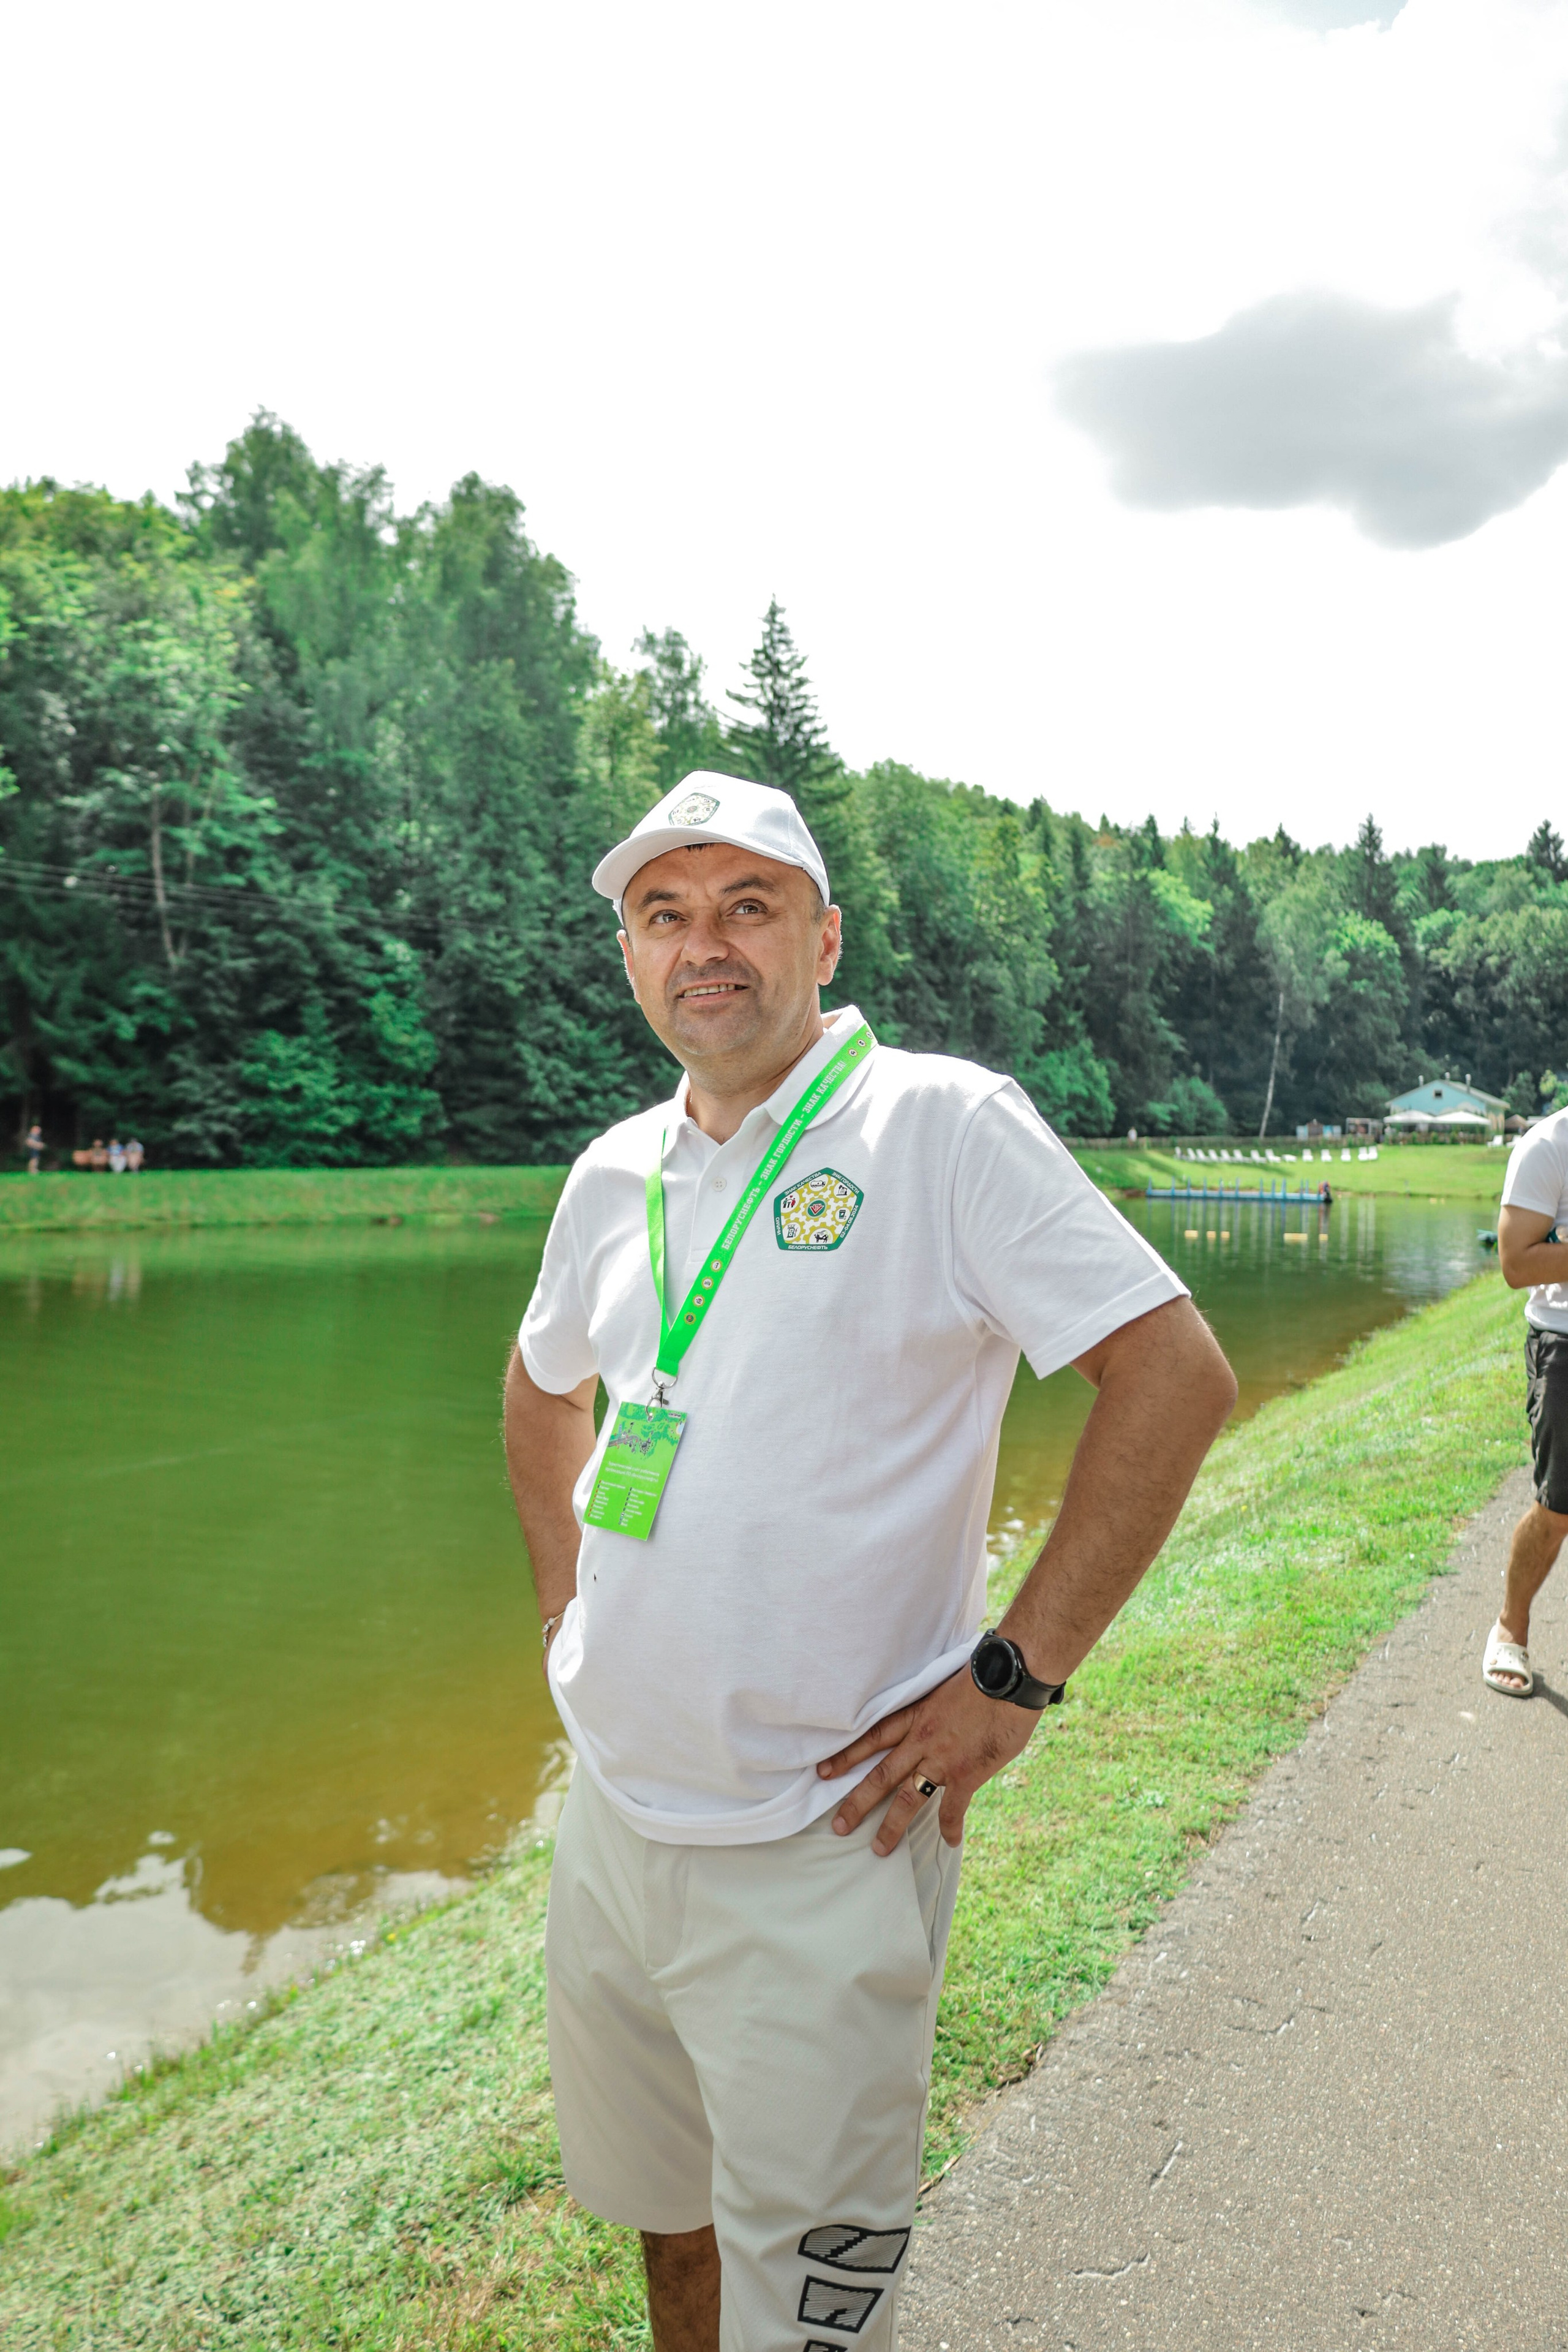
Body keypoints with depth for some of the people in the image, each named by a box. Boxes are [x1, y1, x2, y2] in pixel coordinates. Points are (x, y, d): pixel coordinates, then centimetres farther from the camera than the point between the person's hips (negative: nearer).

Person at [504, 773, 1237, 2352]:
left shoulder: (943, 1123, -13)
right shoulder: (615, 1174, 6)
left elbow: (1177, 1375, -18)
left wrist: (1016, 1676, -18)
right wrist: (565, 1601, 12)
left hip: (818, 1849, -6)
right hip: (609, 1817, 6)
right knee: (664, 2219, 25)